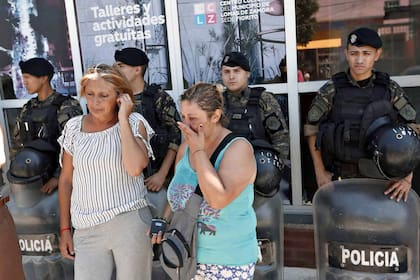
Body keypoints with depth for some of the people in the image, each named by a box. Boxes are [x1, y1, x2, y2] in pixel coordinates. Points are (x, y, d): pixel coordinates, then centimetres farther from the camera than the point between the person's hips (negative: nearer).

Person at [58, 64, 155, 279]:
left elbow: (135, 168, -22)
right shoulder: (74, 127, 4)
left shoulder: (134, 123, -4)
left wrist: (123, 119, -16)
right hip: (86, 229, 3)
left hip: (129, 222, -2)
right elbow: (66, 180, 10)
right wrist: (65, 229, 10)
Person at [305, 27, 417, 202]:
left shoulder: (390, 90, -4)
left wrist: (407, 176, -14)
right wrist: (320, 172, -3)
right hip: (341, 177, -1)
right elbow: (312, 129, -1)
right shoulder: (331, 91, -8)